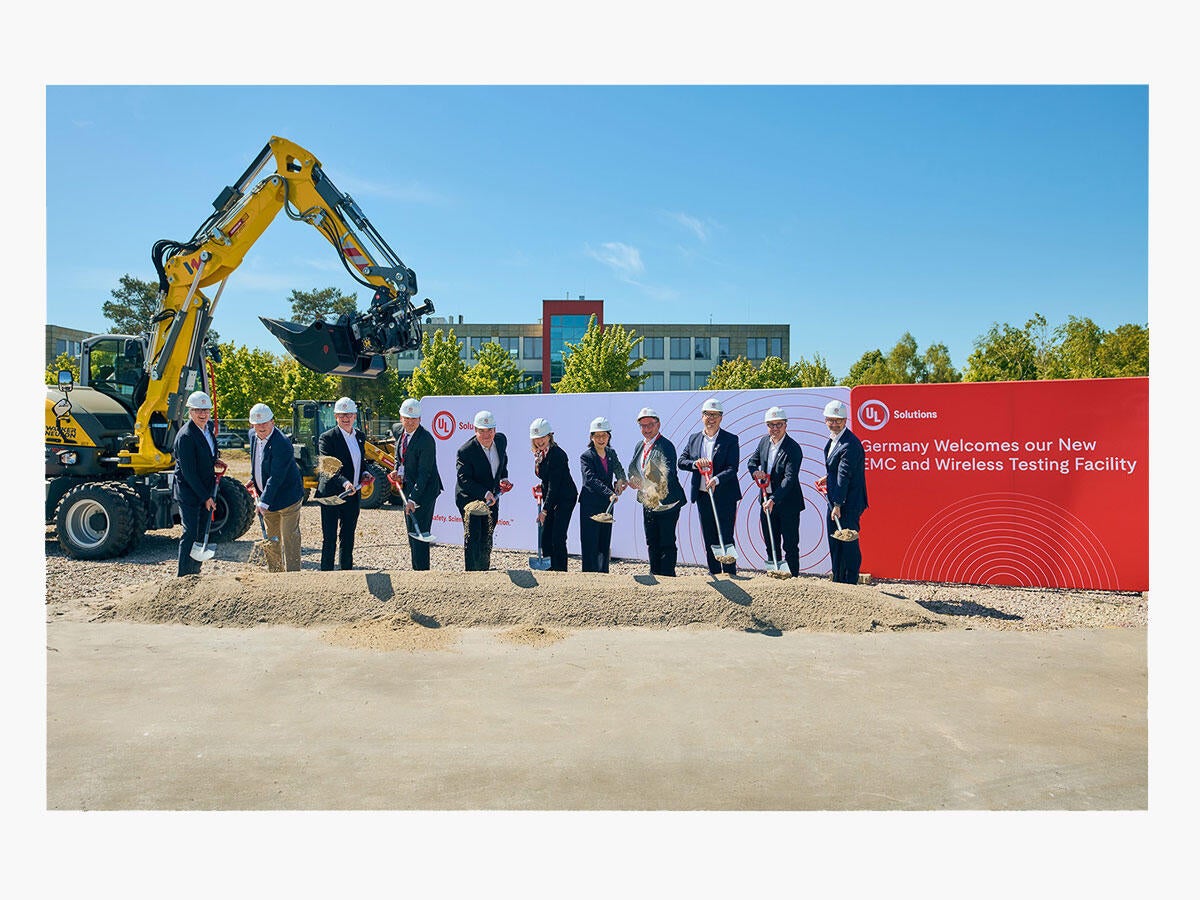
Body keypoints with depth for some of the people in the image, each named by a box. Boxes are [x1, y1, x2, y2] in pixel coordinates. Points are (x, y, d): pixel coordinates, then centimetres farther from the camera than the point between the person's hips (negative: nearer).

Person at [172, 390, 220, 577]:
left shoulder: (209, 425, 4)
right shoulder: (185, 436, -20)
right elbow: (189, 472, -19)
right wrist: (205, 497, -17)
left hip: (206, 490, 8)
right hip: (189, 492, -8)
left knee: (202, 534, 12)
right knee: (190, 535, -5)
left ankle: (195, 572, 23)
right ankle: (183, 576, 5)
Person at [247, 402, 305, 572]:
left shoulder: (282, 443, -24)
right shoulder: (253, 435, 2)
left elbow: (276, 477, -26)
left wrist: (264, 502, -26)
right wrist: (253, 481, 14)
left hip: (286, 496, -8)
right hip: (266, 496, 8)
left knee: (289, 538, -3)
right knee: (271, 538, 17)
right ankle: (274, 572, 28)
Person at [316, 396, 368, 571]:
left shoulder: (360, 436, 10)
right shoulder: (327, 437, -10)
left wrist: (365, 473, 3)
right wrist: (344, 483, -36)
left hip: (353, 495, 6)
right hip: (331, 495, -6)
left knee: (348, 537, 16)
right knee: (329, 538, 0)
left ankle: (346, 570, 26)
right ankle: (326, 572, 8)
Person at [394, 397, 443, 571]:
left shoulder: (426, 439, -22)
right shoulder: (400, 430, 4)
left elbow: (424, 472, -23)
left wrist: (413, 498, -27)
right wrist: (399, 471, 0)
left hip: (424, 490, -8)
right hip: (408, 486, 9)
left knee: (420, 533, -8)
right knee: (411, 532, 15)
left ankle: (422, 570, -1)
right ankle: (416, 569, 26)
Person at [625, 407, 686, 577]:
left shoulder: (666, 446, -14)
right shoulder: (640, 446, 11)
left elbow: (669, 474, -23)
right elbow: (632, 468, 15)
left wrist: (658, 480, -42)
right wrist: (633, 480, -6)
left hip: (667, 503, -8)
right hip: (648, 503, 8)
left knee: (667, 543, -2)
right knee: (652, 542, 16)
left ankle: (667, 575, 7)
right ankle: (654, 574, 28)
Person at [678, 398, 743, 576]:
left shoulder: (731, 440, -3)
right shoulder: (694, 439, 11)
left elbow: (732, 468, -11)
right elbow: (681, 462, 7)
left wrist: (716, 480, -27)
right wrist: (695, 463, -12)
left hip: (724, 496, -4)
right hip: (702, 496, 4)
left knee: (725, 537, -4)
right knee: (709, 539, 11)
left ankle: (730, 574, 5)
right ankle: (714, 573, 21)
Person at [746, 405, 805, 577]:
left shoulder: (793, 448, -17)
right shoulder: (764, 442, 4)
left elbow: (789, 478, -24)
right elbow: (752, 461, 14)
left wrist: (773, 500, -32)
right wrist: (756, 472, -10)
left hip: (788, 504, -7)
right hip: (767, 501, 7)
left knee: (790, 546, 2)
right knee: (771, 544, 15)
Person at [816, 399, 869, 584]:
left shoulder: (850, 444, -19)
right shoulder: (832, 440, 10)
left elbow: (844, 476, -23)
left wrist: (838, 505, -24)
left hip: (848, 503, -9)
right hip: (834, 501, 10)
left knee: (848, 543, -2)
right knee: (835, 544, 15)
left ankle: (850, 583, 7)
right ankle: (838, 581, 26)